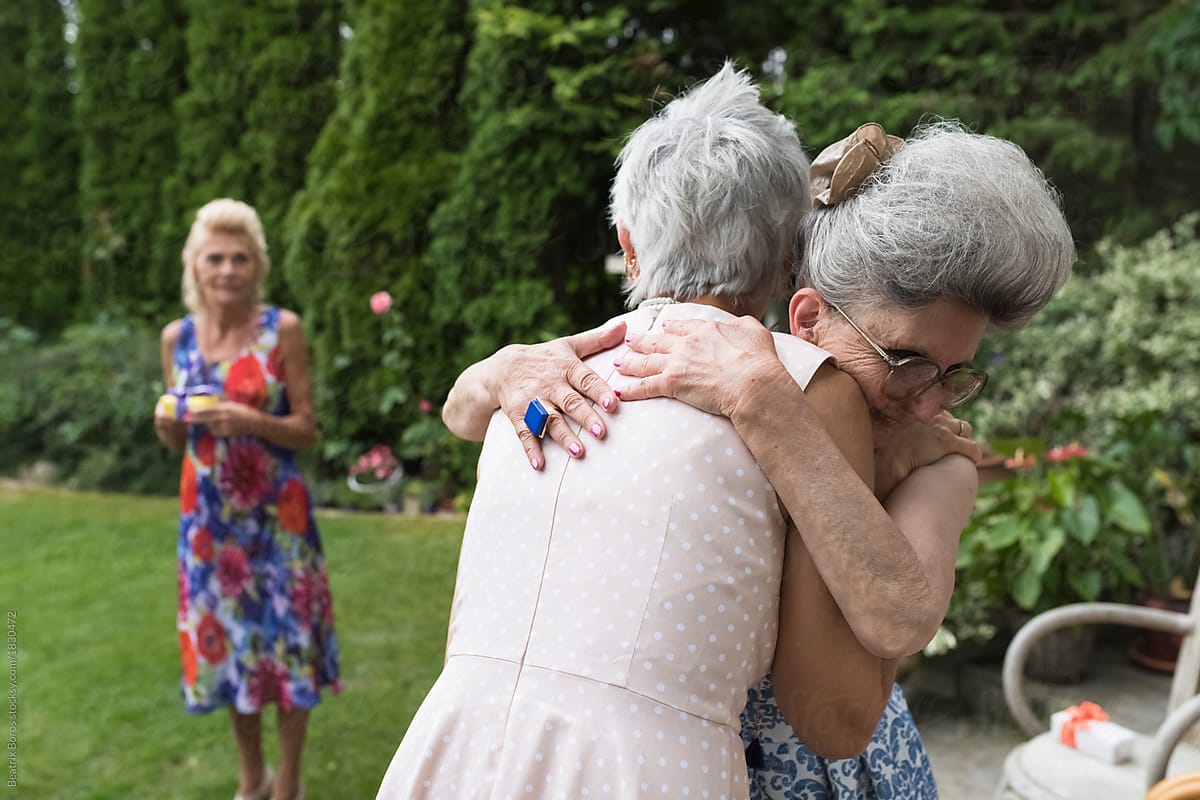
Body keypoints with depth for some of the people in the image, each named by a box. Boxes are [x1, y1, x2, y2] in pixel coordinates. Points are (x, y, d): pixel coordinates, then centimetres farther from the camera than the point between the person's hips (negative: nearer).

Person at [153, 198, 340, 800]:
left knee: (285, 634, 4)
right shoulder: (176, 336, 2)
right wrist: (166, 425, -12)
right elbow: (178, 441, 10)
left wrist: (252, 422, -23)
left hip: (275, 511, -3)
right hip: (209, 513, 3)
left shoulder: (283, 330, -8)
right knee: (226, 636, 13)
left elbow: (307, 430, -6)